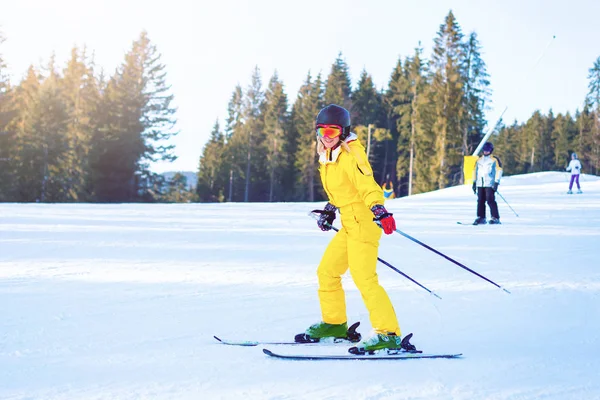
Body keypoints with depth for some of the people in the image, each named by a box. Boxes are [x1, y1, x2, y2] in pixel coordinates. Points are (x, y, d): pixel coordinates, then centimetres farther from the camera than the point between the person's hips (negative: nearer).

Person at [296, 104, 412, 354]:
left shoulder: (351, 155, -14)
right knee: (326, 271, 16)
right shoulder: (328, 157, 13)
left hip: (363, 221, -10)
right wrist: (330, 209, 28)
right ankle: (334, 323, 31)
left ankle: (388, 333, -14)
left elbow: (367, 184, -27)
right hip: (348, 224, 10)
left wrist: (379, 210, -40)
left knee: (364, 278, -16)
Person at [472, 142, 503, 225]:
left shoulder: (495, 160, 2)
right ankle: (481, 218, 10)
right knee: (480, 201, 4)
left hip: (489, 184, -5)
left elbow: (499, 171, -3)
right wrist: (474, 182, 17)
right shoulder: (479, 160, 18)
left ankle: (495, 218, -9)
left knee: (490, 201, -12)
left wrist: (496, 183, -11)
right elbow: (475, 171, 23)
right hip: (480, 184, 6)